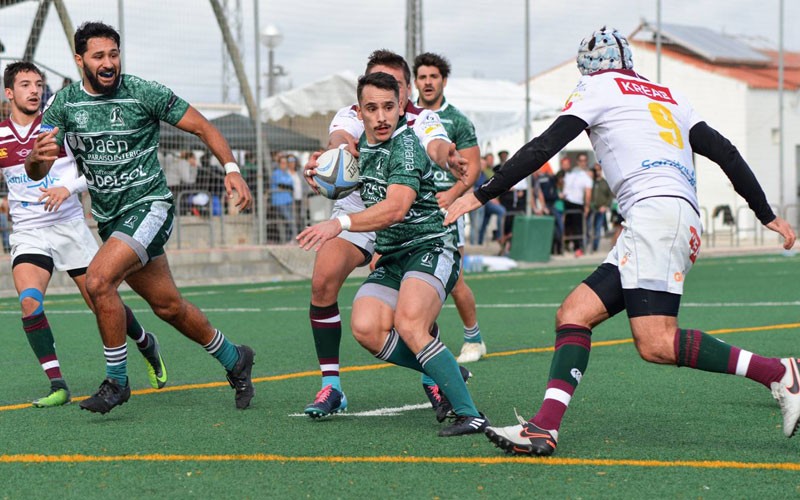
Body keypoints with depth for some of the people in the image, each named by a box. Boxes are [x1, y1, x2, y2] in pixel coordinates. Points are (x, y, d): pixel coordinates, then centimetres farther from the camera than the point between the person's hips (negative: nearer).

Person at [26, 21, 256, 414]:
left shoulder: (144, 93, -11)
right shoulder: (63, 104, 0)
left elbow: (202, 127, -4)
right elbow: (35, 173, -1)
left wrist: (231, 168, -17)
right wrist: (37, 156, -25)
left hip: (148, 205, -5)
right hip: (108, 217, 5)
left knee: (98, 280, -25)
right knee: (167, 305, 11)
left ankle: (116, 381, -10)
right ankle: (234, 360, 33)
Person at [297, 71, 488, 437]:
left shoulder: (405, 144, -14)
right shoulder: (363, 145, 13)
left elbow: (396, 207, -28)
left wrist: (341, 224, -36)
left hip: (431, 246, -8)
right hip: (391, 257, 8)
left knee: (408, 323, -32)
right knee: (365, 328, -19)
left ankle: (469, 414, -30)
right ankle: (443, 374, -1)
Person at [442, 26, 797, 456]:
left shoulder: (599, 87, 12)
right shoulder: (669, 97, 29)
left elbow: (543, 148, 5)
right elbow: (724, 153, 25)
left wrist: (480, 195, 9)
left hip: (658, 210, -8)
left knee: (656, 344, -20)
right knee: (573, 315, 2)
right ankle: (544, 428, -11)